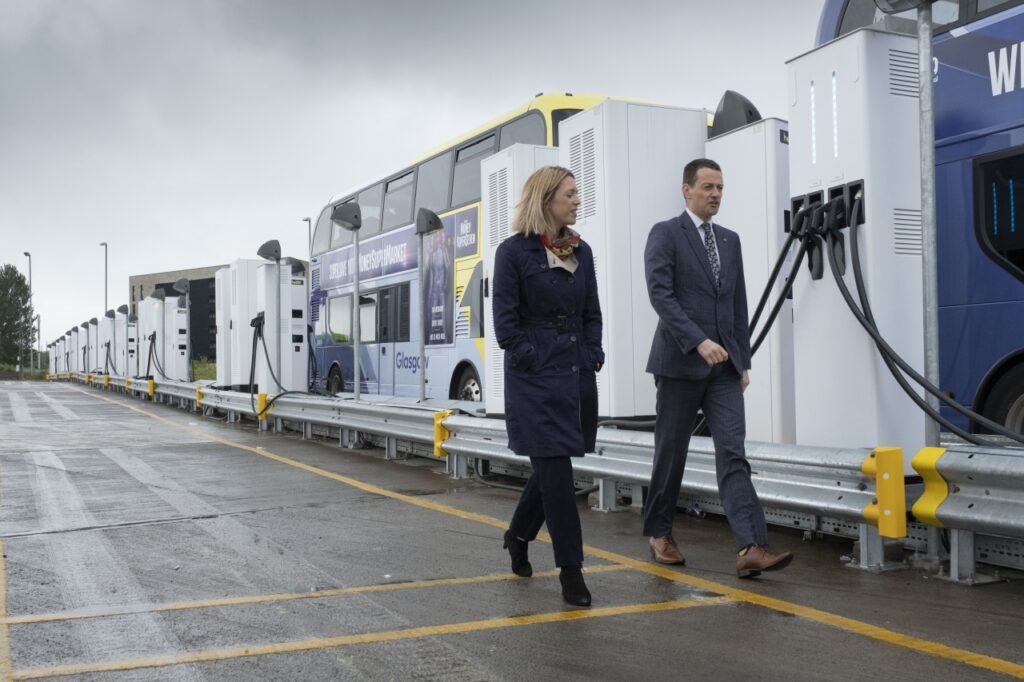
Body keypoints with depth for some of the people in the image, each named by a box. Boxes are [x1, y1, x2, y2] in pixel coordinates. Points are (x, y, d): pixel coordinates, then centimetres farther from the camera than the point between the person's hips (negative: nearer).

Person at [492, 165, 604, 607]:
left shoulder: (582, 251, 11)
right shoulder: (514, 252, -6)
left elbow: (592, 314, 15)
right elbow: (506, 323, -7)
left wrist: (592, 357, 3)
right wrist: (535, 363, -12)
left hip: (578, 375, 6)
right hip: (536, 379, -6)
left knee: (550, 467, 15)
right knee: (556, 471, -5)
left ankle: (518, 536, 38)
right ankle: (570, 569, 3)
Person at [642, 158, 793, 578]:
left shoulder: (730, 240, 15)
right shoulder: (665, 235, -4)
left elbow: (738, 305, 17)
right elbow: (660, 295, -16)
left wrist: (744, 360, 12)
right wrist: (699, 342, -25)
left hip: (724, 366, 5)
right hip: (680, 362, -4)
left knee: (732, 454, -6)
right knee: (671, 453, 7)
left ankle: (750, 549, -14)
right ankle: (659, 533, 25)